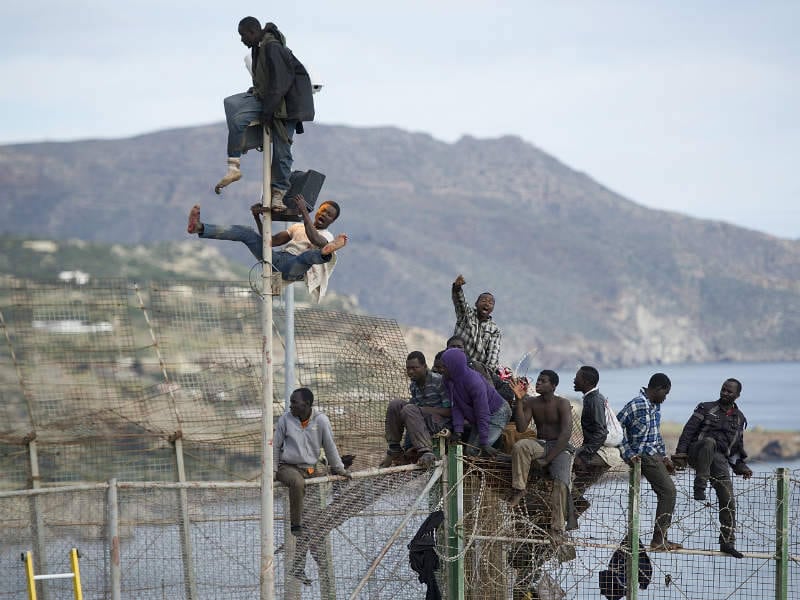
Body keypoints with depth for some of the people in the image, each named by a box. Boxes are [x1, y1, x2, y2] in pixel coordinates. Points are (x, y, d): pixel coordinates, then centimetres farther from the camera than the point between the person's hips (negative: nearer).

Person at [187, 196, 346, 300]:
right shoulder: (297, 227, 31)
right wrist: (257, 218, 7)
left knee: (312, 254, -39)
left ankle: (327, 252, -79)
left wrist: (304, 212, -21)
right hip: (276, 258, 5)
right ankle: (199, 228, -30)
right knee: (246, 232, -12)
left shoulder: (327, 237, 11)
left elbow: (315, 240, -15)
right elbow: (271, 240, 21)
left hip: (293, 268, -5)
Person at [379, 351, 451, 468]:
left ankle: (427, 452, -46)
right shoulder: (413, 386, 10)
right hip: (423, 420, 7)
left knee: (409, 410, -32)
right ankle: (394, 450, -7)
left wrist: (428, 410, -23)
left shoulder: (439, 381, -13)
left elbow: (449, 411, -15)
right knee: (395, 405, -10)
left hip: (439, 420, -7)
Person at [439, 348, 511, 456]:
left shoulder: (474, 382, -31)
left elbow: (483, 414, -29)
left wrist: (484, 443, -29)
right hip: (477, 418, 8)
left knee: (476, 450, -19)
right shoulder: (448, 380, -8)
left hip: (496, 414, -8)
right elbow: (456, 407, -7)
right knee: (470, 451, 4)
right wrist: (458, 431, -19)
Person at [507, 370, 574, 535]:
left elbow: (566, 434, -16)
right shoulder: (531, 402, 6)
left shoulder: (562, 404, -7)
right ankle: (519, 489, -19)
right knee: (519, 446, -31)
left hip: (560, 447, -3)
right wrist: (519, 400, -13)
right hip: (540, 445, 3)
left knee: (561, 482, -28)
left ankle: (557, 527, -26)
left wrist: (548, 458, -21)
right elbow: (521, 428, -5)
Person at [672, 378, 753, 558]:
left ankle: (727, 542, -2)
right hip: (697, 453, -4)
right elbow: (688, 430, 0)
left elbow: (737, 446, 28)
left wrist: (740, 466, 13)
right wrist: (680, 452, -12)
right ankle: (700, 487, -40)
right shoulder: (706, 408, 8)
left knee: (728, 500, -8)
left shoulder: (739, 418, 20)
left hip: (720, 459, 4)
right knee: (709, 442, -40)